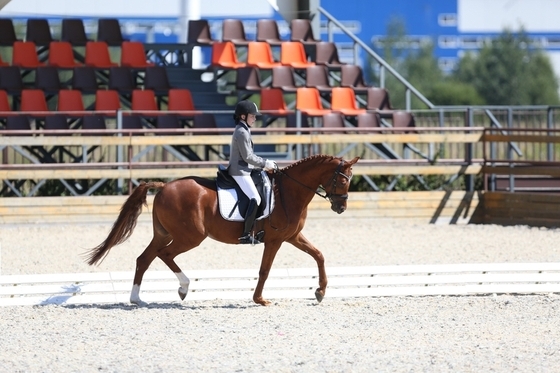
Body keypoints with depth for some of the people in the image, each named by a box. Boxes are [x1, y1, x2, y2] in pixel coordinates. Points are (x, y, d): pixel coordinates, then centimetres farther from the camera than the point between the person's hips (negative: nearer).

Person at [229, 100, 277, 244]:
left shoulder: (244, 131, 17)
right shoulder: (242, 132, -15)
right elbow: (247, 156, -18)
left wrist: (265, 163, 14)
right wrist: (264, 164, -9)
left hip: (243, 170, 11)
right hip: (240, 171, -11)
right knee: (255, 199, -20)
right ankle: (245, 235, -24)